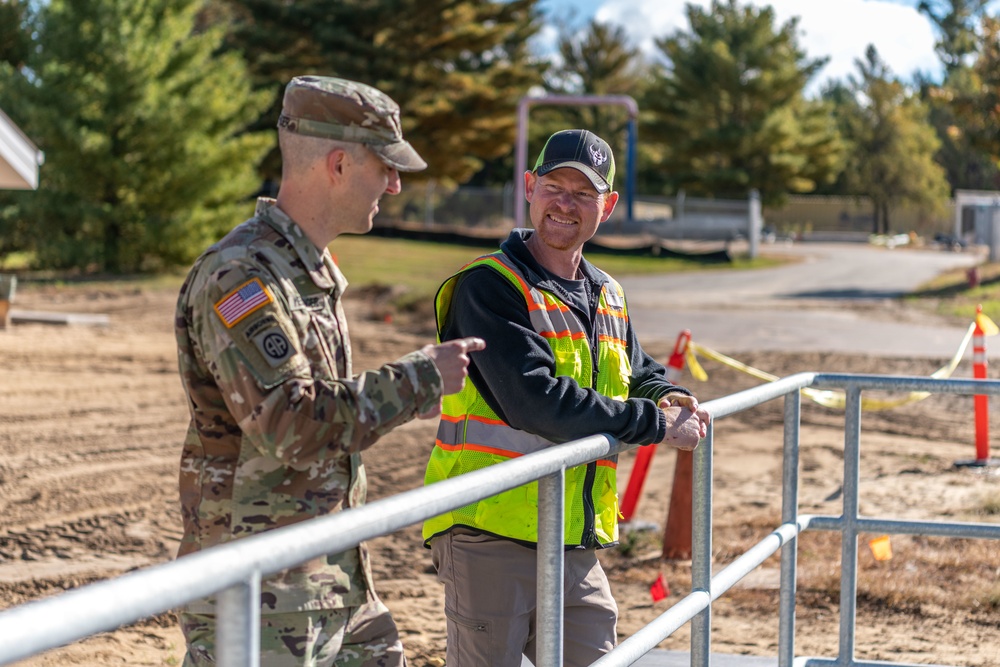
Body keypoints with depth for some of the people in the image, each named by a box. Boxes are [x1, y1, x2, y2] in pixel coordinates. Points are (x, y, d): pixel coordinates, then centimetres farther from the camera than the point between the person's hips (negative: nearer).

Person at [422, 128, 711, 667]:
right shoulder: (489, 287, -10)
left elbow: (639, 374, 33)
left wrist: (667, 397, 7)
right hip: (489, 539, -7)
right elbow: (535, 401, -21)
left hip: (575, 546, 7)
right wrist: (655, 425, -15)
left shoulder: (605, 297, 16)